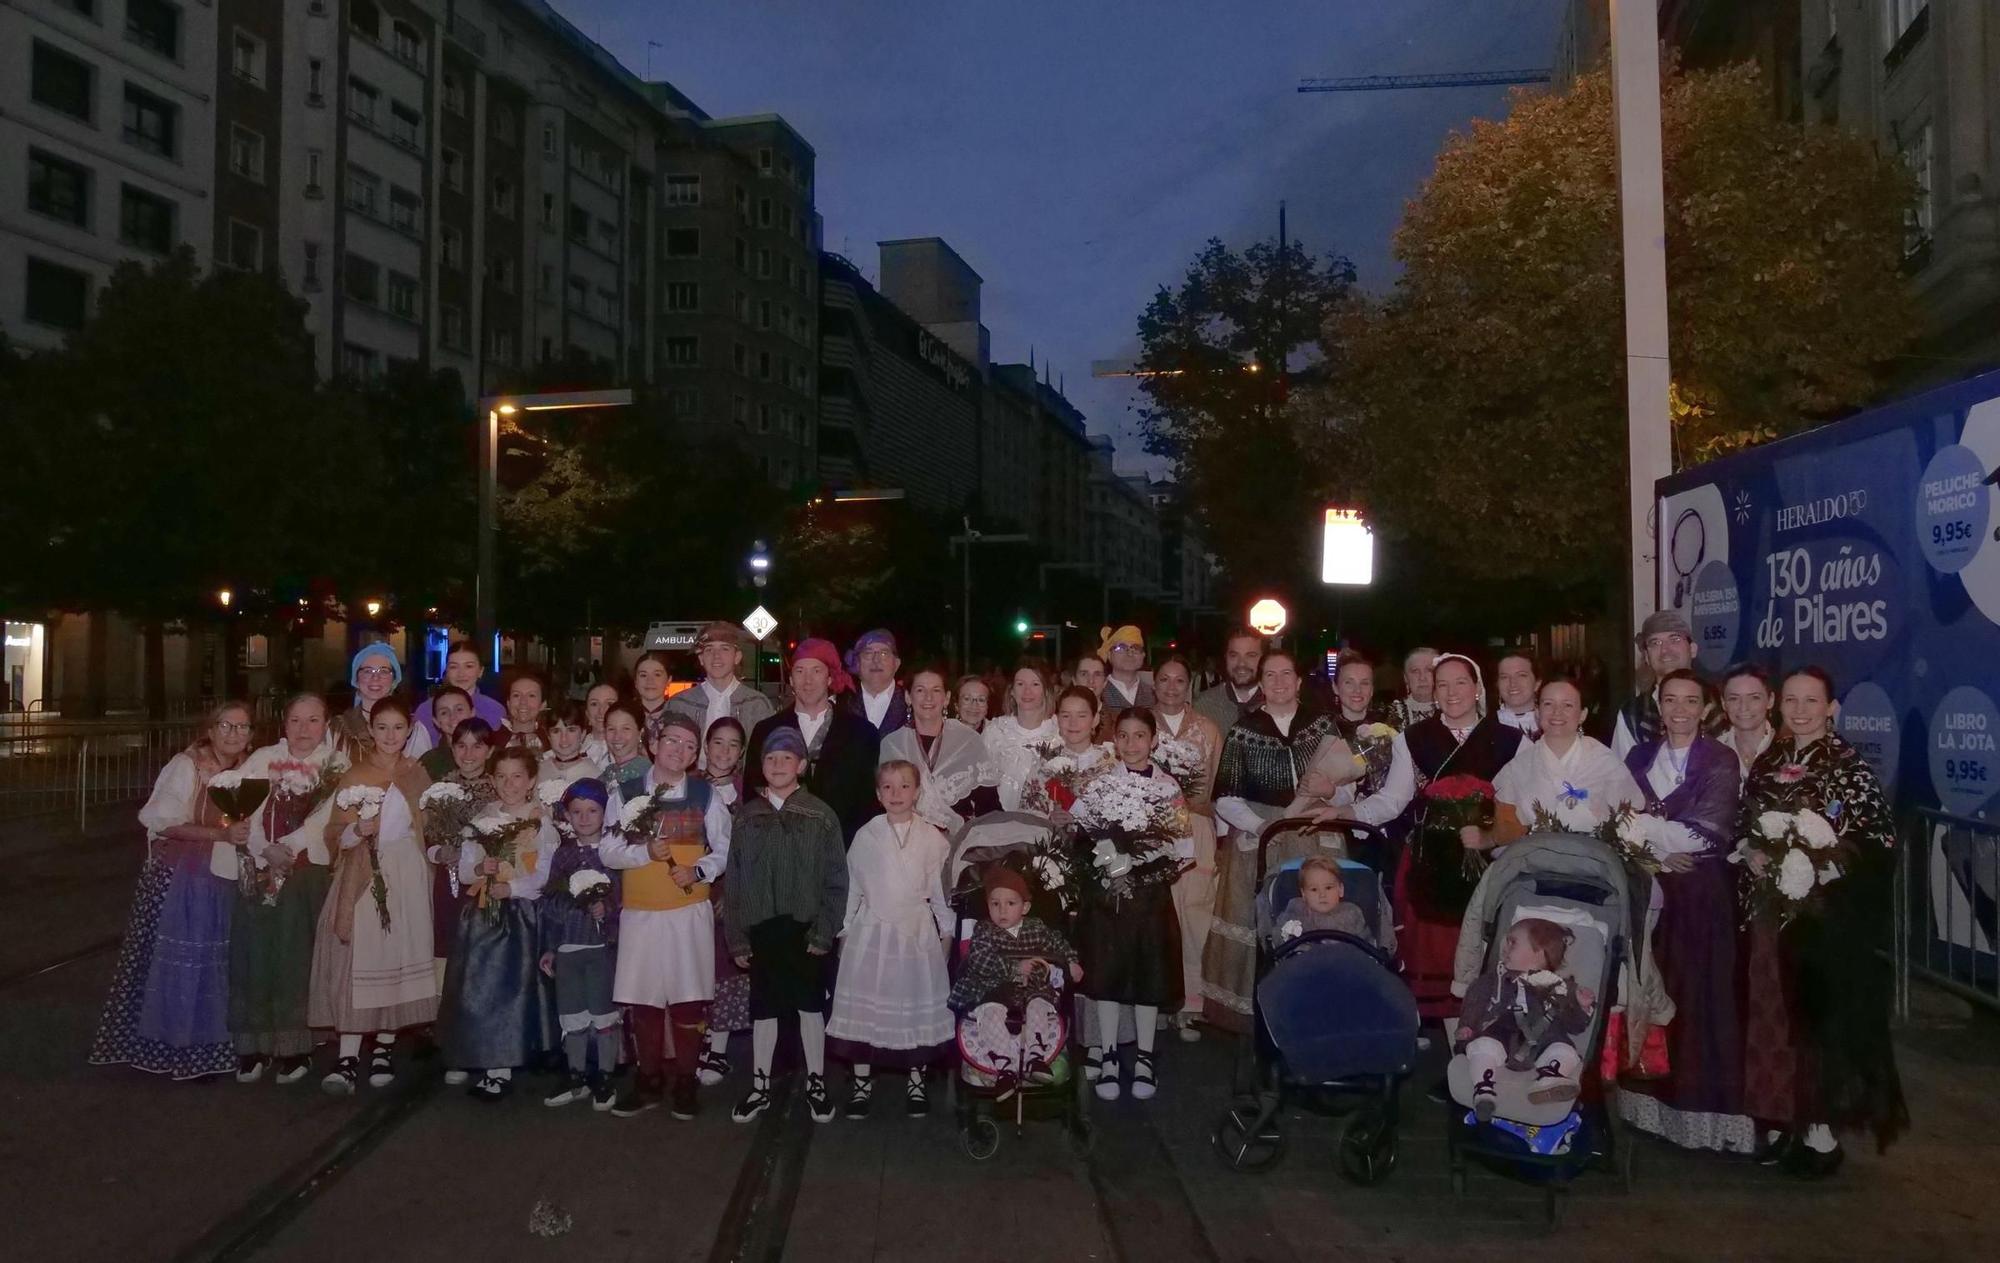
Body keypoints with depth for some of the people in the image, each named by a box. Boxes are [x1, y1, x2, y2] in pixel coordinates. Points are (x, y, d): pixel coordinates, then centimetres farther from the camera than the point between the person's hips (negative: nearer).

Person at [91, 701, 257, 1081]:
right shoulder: (187, 765, -11)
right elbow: (165, 823, -16)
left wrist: (244, 834, -2)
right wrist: (220, 833, -23)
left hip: (221, 881, 6)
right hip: (177, 878, -6)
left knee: (210, 962, 10)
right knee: (172, 960, 0)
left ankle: (199, 1049, 20)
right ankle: (162, 1046, 12)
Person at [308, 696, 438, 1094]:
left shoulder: (417, 776, 10)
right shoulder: (354, 776, 2)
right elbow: (335, 837, -1)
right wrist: (357, 830, -20)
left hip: (406, 879, 2)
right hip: (362, 879, -2)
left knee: (397, 959, 3)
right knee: (356, 961, -8)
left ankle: (384, 1048, 15)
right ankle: (347, 1058, -7)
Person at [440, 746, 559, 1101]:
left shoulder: (541, 822, -2)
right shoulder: (481, 821, 10)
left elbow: (547, 874, -9)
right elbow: (463, 872, 8)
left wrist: (512, 887, -20)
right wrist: (480, 869, -12)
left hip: (522, 914, -3)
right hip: (481, 915, 4)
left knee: (512, 987, -3)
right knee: (477, 988, 1)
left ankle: (501, 1067, 5)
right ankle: (485, 1060, 13)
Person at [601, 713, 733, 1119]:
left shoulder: (706, 795, 3)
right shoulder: (627, 794, 4)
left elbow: (724, 850, 5)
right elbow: (608, 852, 1)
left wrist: (699, 871, -13)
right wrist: (645, 851, -16)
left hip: (690, 912, -1)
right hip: (640, 913, 1)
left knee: (689, 1000, 1)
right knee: (644, 1001, 6)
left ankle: (685, 1085, 17)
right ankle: (649, 1083, 22)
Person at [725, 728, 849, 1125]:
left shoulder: (820, 816, -3)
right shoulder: (747, 816, 4)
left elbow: (836, 880, -4)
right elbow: (734, 880, 4)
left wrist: (824, 932, -10)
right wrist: (737, 937, 0)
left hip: (804, 929, -2)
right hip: (761, 930, 2)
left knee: (811, 1006, 8)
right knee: (763, 1010, 11)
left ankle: (816, 1084, 22)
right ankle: (759, 1086, 24)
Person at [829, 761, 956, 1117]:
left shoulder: (932, 838, 0)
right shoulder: (866, 836, -1)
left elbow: (941, 888, 5)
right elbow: (851, 885, 4)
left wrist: (946, 931, 8)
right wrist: (845, 931, 5)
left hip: (918, 932, 0)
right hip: (871, 931, 0)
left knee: (918, 1002, 6)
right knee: (864, 1002, 4)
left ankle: (915, 1078, 22)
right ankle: (861, 1081, 18)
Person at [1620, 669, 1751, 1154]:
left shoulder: (1721, 760, -1)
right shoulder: (1639, 757, 11)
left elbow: (1708, 829, -10)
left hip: (1701, 891, -3)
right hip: (1648, 888, 3)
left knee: (1700, 990, -1)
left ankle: (1702, 1103, 6)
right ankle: (1653, 1095, 15)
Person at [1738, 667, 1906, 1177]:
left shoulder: (1850, 766, -6)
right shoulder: (1765, 764, 9)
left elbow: (1880, 839, -10)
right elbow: (1743, 833, 14)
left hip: (1828, 914, -4)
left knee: (1823, 1011, 1)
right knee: (1772, 1011, 8)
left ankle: (1822, 1129, 12)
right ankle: (1780, 1120, 20)